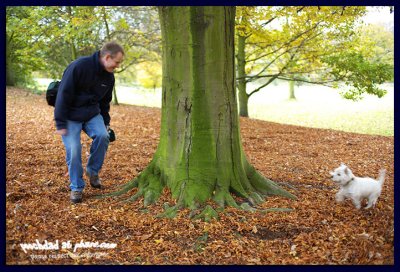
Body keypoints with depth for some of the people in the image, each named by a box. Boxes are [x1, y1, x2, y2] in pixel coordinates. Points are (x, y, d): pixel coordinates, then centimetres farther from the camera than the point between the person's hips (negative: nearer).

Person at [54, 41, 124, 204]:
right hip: (71, 115, -5)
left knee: (102, 136, -20)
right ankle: (76, 187, 6)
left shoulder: (109, 77, -2)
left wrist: (105, 123, 13)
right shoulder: (79, 66, -24)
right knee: (73, 149, -12)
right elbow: (64, 95, -21)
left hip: (92, 113, 5)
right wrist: (60, 124, -20)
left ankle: (93, 171, 4)